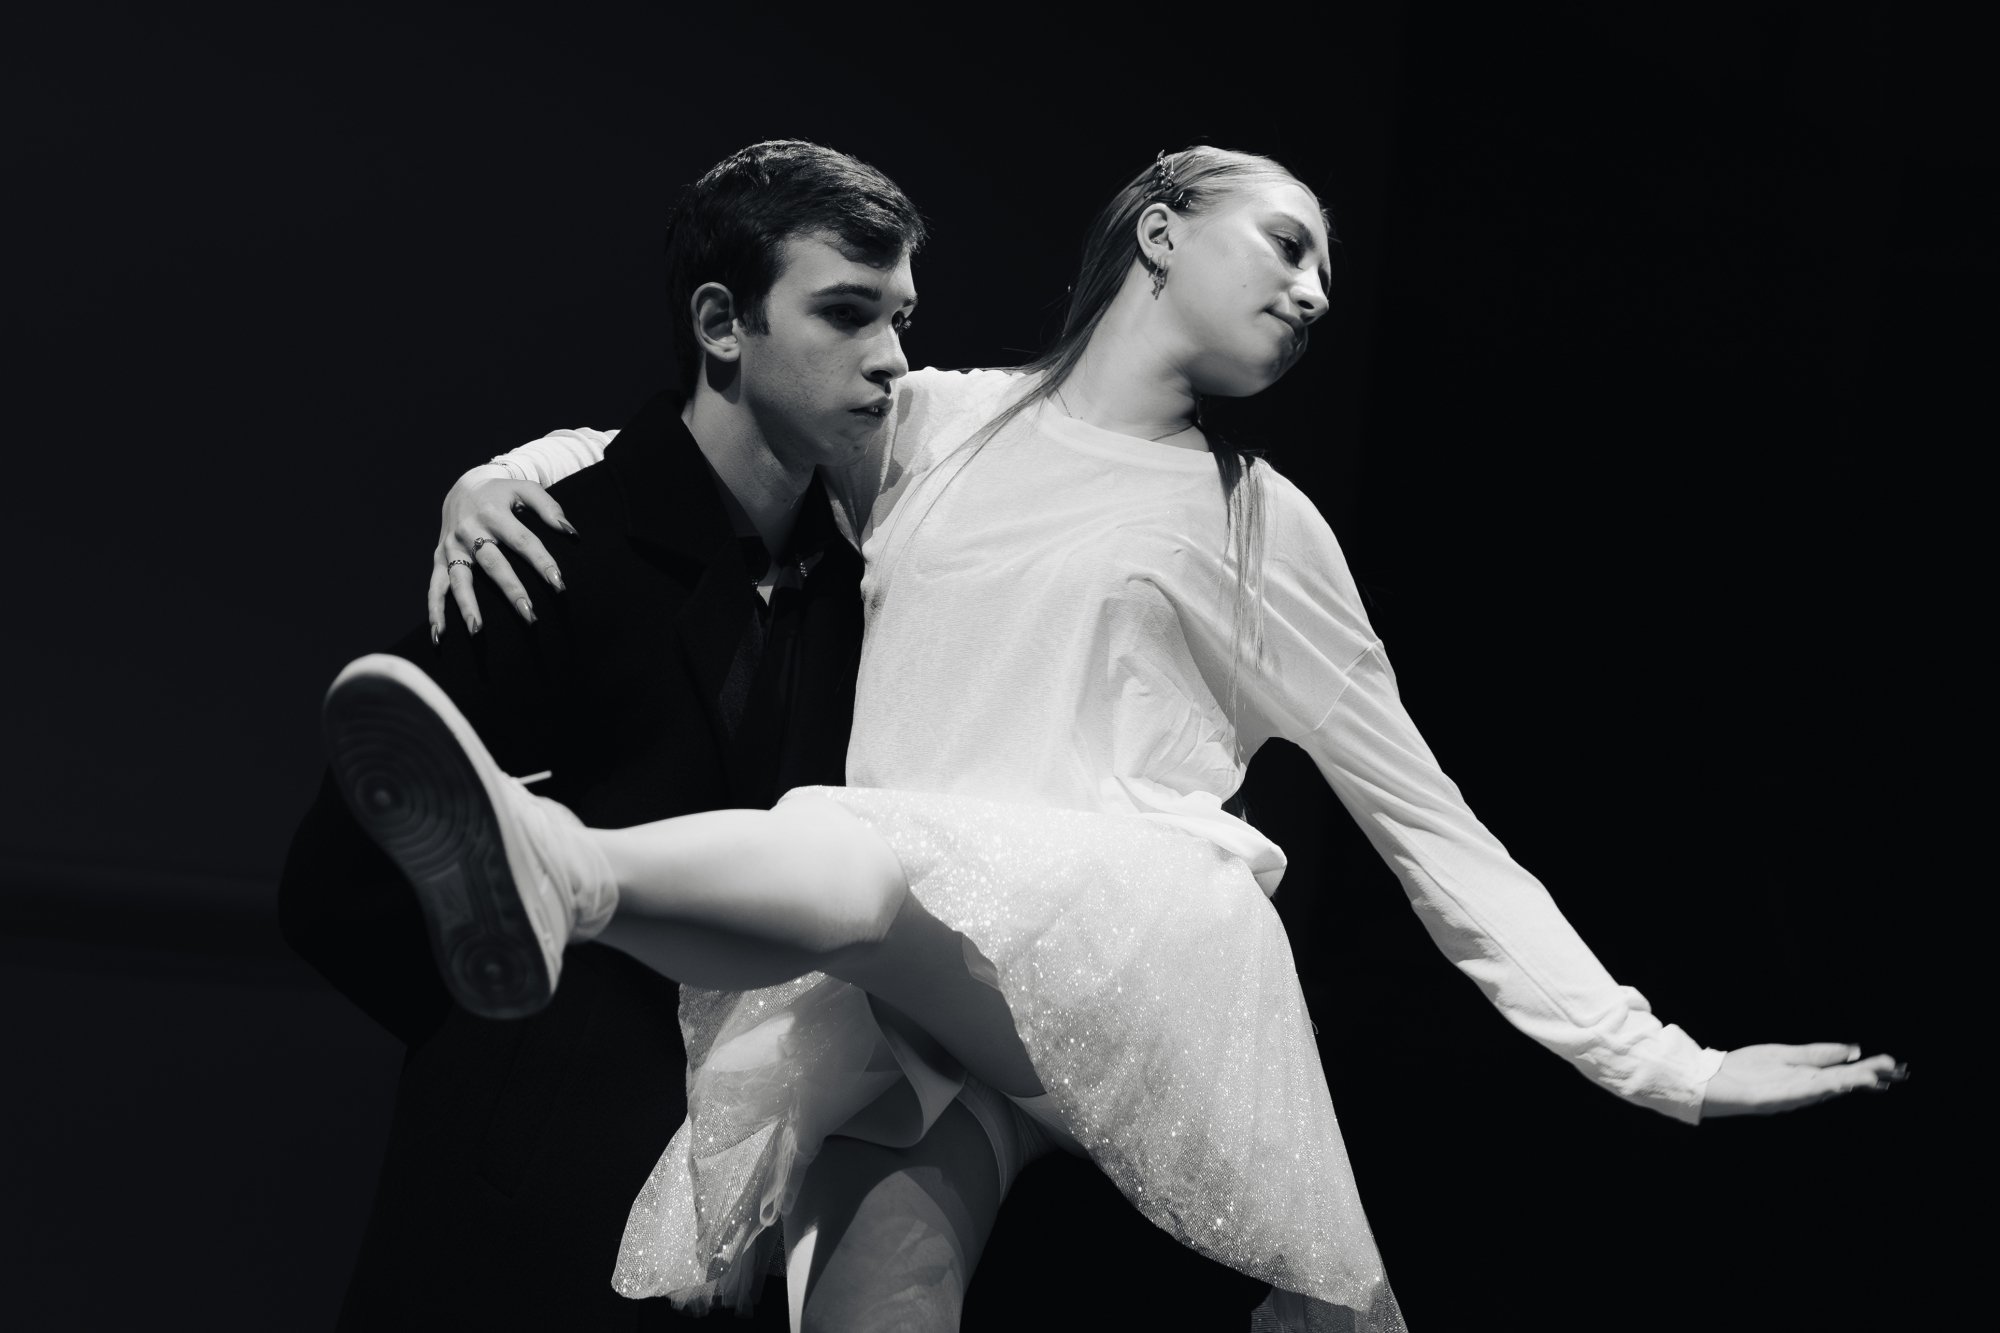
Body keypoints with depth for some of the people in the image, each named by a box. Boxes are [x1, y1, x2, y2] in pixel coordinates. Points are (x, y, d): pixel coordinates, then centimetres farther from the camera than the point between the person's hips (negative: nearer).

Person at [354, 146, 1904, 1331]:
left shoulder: (1262, 527, 19)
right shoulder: (931, 424, 21)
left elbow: (1427, 821, 19)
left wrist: (1658, 1063, 13)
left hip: (1136, 938, -2)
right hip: (907, 1006, 2)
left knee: (865, 861, -36)